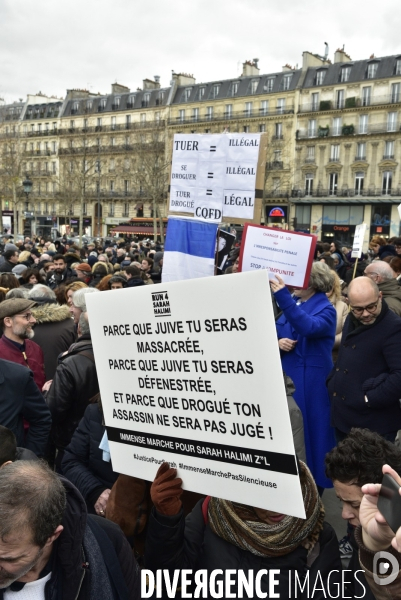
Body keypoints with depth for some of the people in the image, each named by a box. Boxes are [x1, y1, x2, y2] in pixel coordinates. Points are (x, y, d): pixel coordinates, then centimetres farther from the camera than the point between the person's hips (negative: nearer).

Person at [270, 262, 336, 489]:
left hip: (311, 381, -7)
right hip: (286, 376, 7)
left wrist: (283, 296, -39)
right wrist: (278, 342, -11)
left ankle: (313, 483, 19)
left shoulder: (326, 309, -12)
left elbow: (308, 328, -34)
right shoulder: (293, 302, 9)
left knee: (309, 429, 2)